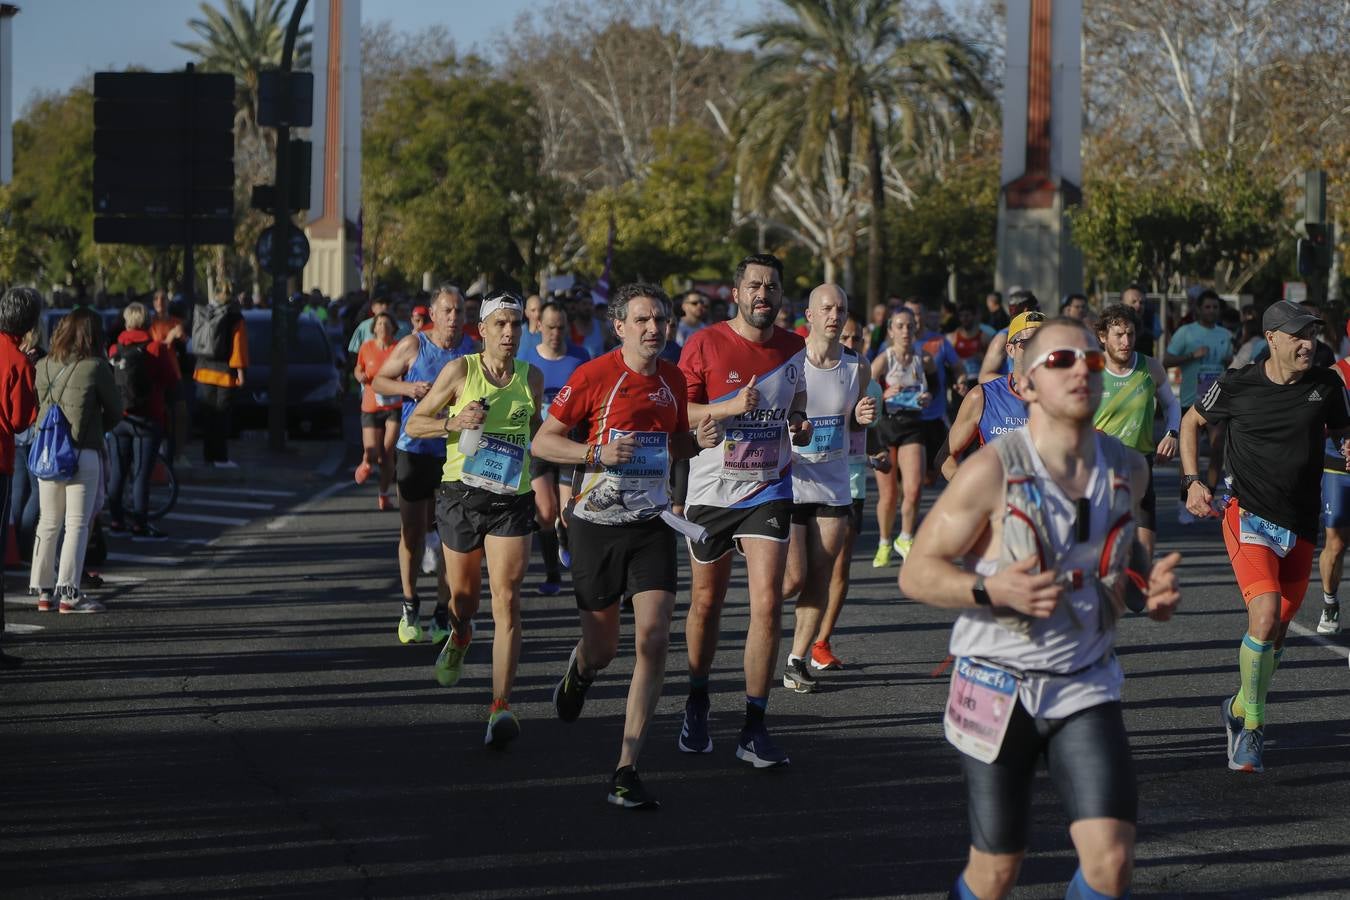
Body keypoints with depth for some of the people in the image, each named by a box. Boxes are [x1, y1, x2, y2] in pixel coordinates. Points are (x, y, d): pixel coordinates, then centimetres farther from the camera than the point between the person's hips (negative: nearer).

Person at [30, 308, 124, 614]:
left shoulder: (44, 367, 3)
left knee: (48, 523, 14)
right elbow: (115, 411, 0)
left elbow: (42, 406, 10)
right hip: (84, 452, -5)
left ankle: (43, 590, 17)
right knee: (77, 523, 0)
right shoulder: (96, 368, -10)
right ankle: (68, 592, -4)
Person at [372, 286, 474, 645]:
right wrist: (408, 388, -11)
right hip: (415, 450, -1)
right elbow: (378, 381, 7)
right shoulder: (413, 346, -1)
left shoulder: (474, 349, 3)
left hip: (456, 453, 1)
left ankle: (443, 615, 7)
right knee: (412, 530, 1)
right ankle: (410, 608, 16)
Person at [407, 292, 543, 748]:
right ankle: (459, 639, 51)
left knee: (507, 600, -12)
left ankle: (501, 707, -14)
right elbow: (414, 423, 1)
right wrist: (453, 422, -17)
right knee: (464, 598, 13)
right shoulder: (460, 370, -3)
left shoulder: (532, 378, 5)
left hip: (512, 502, 1)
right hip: (461, 494, -1)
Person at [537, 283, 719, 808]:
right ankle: (580, 671, 49)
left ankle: (626, 771, -10)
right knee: (602, 650, 8)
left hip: (652, 527, 3)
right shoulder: (593, 376, -9)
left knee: (653, 641, -13)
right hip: (597, 526, -3)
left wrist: (699, 441, -1)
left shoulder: (673, 380, 6)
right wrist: (597, 454, -20)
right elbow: (542, 442, -5)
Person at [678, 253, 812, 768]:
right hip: (711, 491, -1)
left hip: (768, 490, 1)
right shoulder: (705, 345, -6)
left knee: (767, 604, -11)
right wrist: (731, 407, -21)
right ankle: (697, 704, 35)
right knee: (706, 602, 12)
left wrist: (800, 426, 1)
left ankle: (753, 730, -6)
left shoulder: (795, 350, 5)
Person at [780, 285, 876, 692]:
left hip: (834, 486, 4)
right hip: (788, 485, -4)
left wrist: (861, 418, -4)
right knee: (794, 577, -8)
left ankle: (798, 659, 13)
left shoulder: (857, 367, 4)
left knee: (820, 578, 3)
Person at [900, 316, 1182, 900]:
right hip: (998, 691, -3)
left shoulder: (1127, 471, 2)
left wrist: (1147, 589, 1)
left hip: (1085, 691, 3)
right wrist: (991, 590, -28)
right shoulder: (993, 471, -13)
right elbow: (916, 573, -10)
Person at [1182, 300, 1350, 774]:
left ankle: (1239, 709, 34)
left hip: (1300, 527, 4)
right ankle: (1252, 726, -5)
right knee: (1265, 619, -21)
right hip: (1249, 517, -4)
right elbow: (1192, 421, 12)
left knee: (1278, 631, 9)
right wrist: (1193, 481, 2)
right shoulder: (1236, 385, -6)